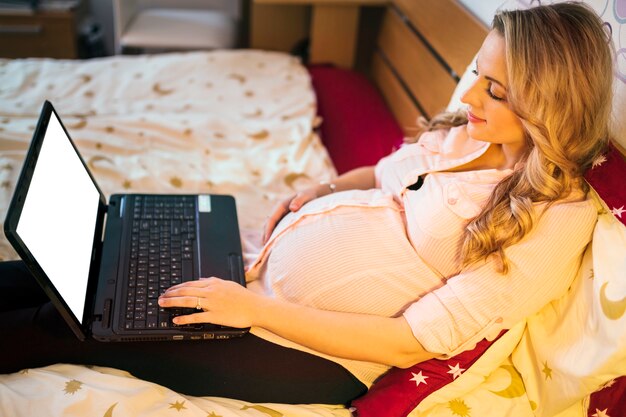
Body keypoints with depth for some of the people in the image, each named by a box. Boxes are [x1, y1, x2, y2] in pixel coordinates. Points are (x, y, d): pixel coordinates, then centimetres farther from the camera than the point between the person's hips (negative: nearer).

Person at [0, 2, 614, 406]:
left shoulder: (555, 219, -18)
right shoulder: (467, 133, 3)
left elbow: (412, 343, -21)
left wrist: (255, 308, -22)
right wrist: (322, 190, 1)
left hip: (314, 355, -6)